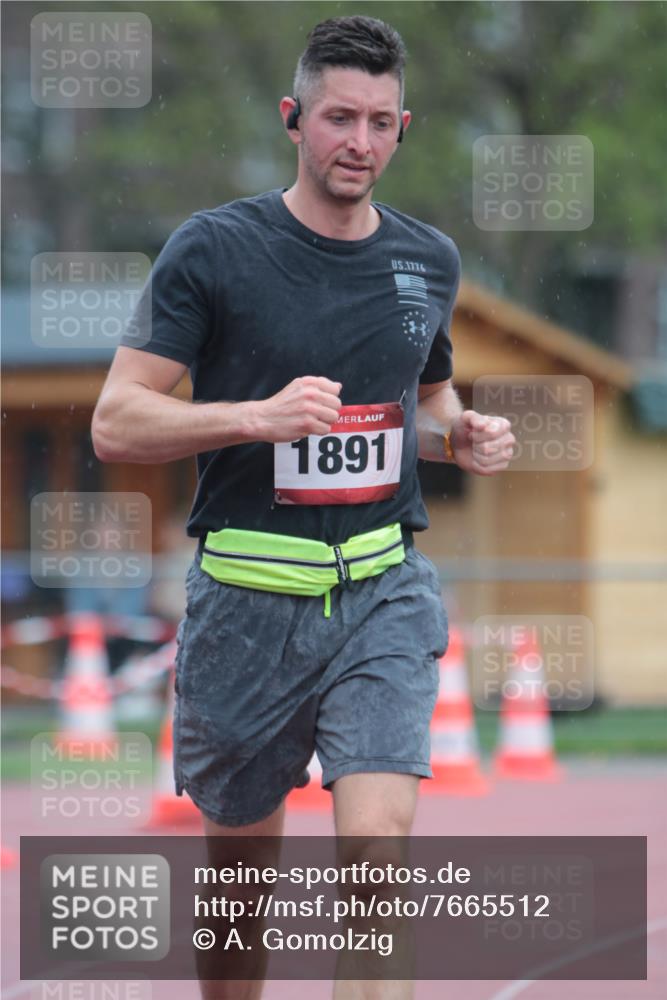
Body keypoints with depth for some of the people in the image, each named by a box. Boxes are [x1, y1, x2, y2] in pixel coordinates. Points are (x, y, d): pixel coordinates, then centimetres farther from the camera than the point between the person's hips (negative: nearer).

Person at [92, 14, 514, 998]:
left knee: (377, 842, -16)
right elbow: (116, 424, -8)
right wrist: (261, 416, -23)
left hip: (384, 593, 2)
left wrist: (463, 434, 3)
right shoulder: (214, 249, -5)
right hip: (246, 600, -2)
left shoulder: (430, 261, 8)